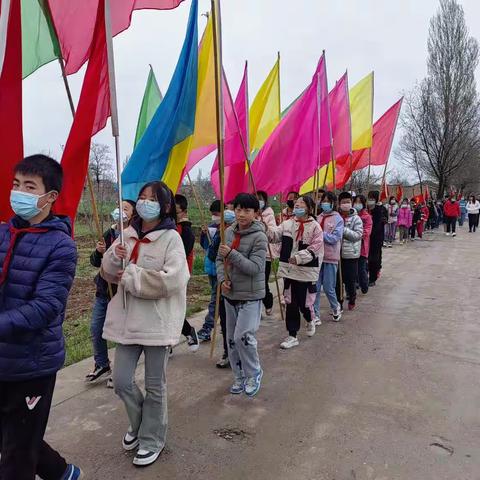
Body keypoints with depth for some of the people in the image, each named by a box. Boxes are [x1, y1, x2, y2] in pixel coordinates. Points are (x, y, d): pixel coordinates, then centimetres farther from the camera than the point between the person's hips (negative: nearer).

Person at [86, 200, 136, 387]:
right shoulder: (108, 234, 7)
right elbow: (94, 262, 8)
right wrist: (98, 251, -11)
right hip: (103, 291, 7)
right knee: (96, 328, 14)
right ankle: (102, 365, 35)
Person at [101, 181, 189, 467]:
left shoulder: (171, 238, -12)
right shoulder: (129, 235, 6)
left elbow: (170, 280, -24)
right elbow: (109, 273, 12)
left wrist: (130, 276, -17)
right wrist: (114, 257, -11)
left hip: (157, 322, -5)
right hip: (128, 319, 6)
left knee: (155, 385, 10)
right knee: (121, 381, 12)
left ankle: (153, 440, 33)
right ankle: (140, 424, 41)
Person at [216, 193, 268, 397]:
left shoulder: (259, 237, -13)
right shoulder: (229, 232, 4)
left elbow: (255, 267, -21)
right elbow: (220, 259, 10)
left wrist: (231, 254, -28)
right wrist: (222, 279, -7)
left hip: (251, 295, -6)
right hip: (230, 294, 6)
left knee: (243, 336, -13)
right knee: (231, 338, 13)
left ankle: (254, 373, 14)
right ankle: (239, 376, 31)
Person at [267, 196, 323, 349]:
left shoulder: (315, 227, -7)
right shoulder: (287, 224, 5)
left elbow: (315, 248, -14)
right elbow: (274, 235, -6)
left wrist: (299, 257, -26)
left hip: (307, 271, -3)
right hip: (289, 270, 4)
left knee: (305, 303, 5)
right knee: (291, 304, 8)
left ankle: (310, 321, 41)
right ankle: (292, 336, 20)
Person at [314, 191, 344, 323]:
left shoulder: (338, 219, -4)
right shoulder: (319, 217, 10)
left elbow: (335, 238, -14)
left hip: (330, 258, -4)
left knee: (328, 288, 2)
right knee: (315, 288, 3)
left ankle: (336, 308, 31)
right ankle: (315, 316, 12)